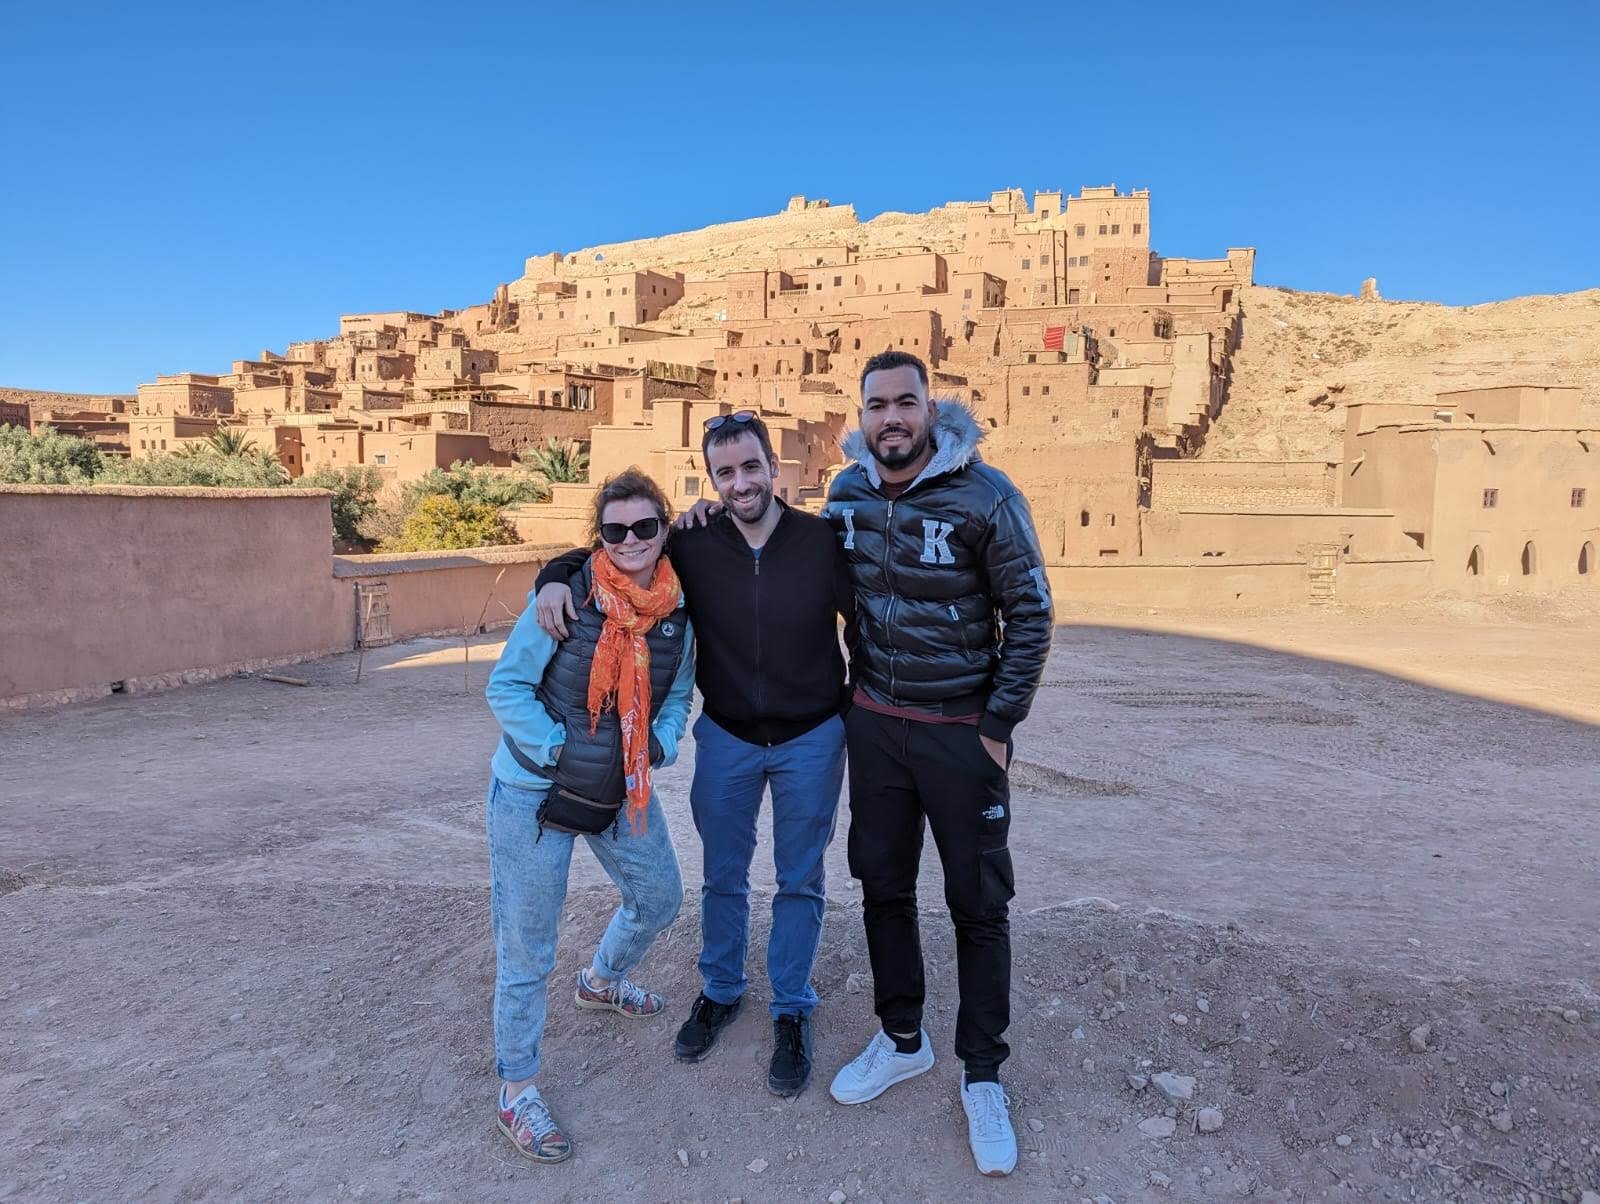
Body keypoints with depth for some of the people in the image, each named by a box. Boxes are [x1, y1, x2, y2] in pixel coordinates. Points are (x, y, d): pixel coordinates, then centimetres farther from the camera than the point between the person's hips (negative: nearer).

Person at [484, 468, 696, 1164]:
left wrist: (661, 742, -7)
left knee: (659, 896, 22)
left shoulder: (677, 609, -3)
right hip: (534, 793, -6)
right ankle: (517, 1092, 23)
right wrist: (559, 752, -20)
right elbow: (506, 686, -13)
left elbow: (679, 691, 10)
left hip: (622, 791, 6)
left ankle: (602, 980, 53)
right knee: (527, 949, 2)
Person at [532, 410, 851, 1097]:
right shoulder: (693, 546, -12)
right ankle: (721, 990, 42)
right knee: (722, 874, 17)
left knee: (799, 882, 13)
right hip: (726, 737, 2)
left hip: (811, 738, -1)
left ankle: (792, 1013, 33)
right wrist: (555, 578, -23)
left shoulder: (822, 541, -16)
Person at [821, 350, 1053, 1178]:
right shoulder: (847, 490, -1)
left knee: (978, 904, 7)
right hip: (873, 723, 4)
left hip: (962, 730, -4)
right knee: (882, 886, 15)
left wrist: (999, 725, -11)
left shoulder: (985, 496, -15)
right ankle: (901, 1039, 36)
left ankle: (982, 1076, 25)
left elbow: (1030, 614, -10)